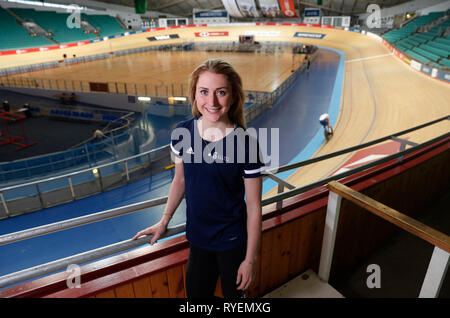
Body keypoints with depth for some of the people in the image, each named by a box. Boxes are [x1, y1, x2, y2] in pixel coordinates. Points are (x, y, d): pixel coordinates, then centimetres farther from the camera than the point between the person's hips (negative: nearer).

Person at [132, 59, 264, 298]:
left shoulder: (245, 144, -22)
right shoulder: (182, 133, -11)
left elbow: (254, 206, -14)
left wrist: (250, 260, -9)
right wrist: (164, 221, 12)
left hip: (232, 242, -3)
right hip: (197, 238, 4)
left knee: (233, 293, 19)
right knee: (196, 293, 22)